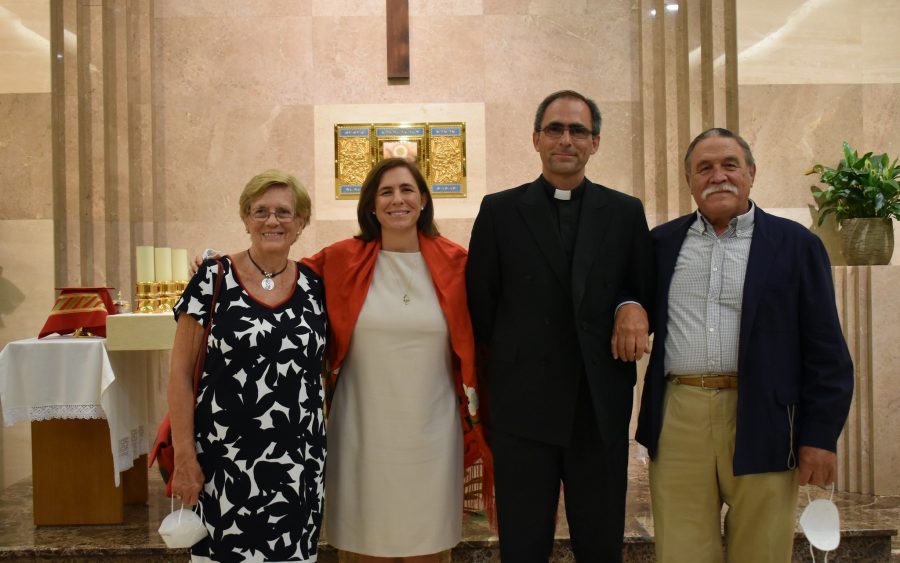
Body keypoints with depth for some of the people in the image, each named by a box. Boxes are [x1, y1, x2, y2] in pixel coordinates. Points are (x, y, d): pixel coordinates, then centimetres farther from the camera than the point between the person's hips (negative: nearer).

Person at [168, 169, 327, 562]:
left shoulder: (314, 287, 4)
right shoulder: (213, 280, -5)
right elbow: (181, 373, -4)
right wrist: (184, 457, -8)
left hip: (299, 464, 3)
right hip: (226, 463, -2)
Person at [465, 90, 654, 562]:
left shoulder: (625, 212, 7)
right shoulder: (499, 211, 3)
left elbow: (647, 291, 12)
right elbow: (479, 305, 4)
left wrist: (634, 308, -10)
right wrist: (496, 383, 2)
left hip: (602, 409, 2)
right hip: (522, 407, -1)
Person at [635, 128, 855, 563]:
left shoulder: (795, 244, 4)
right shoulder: (662, 243, 12)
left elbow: (825, 351, 1)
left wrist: (820, 436, -4)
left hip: (760, 426, -1)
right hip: (678, 423, 2)